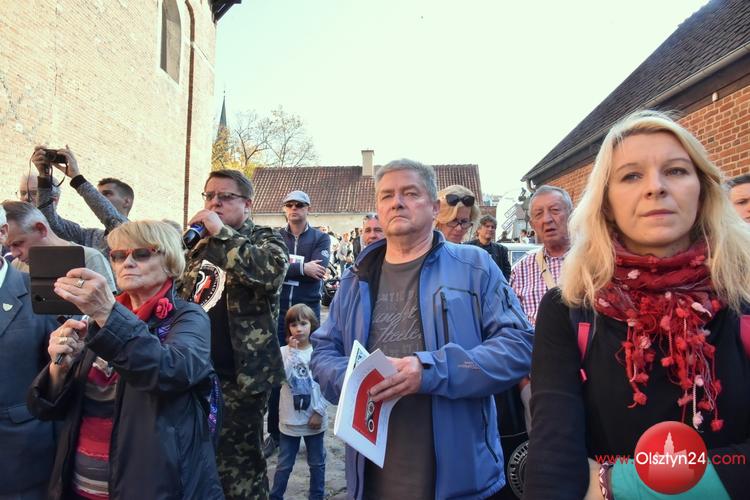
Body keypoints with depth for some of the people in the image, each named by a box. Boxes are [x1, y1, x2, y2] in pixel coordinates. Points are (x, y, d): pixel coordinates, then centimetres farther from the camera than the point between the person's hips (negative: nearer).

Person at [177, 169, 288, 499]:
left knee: (238, 468, 2)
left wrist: (221, 232, -23)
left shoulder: (265, 239, -4)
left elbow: (270, 272, -28)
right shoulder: (199, 246, 14)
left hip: (241, 376, -6)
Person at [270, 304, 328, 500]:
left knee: (317, 463, 16)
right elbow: (285, 378, -20)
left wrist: (319, 412, -9)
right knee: (284, 465, 12)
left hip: (314, 418, 0)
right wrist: (293, 351, -21)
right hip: (290, 419, 0)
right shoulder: (284, 351, -5)